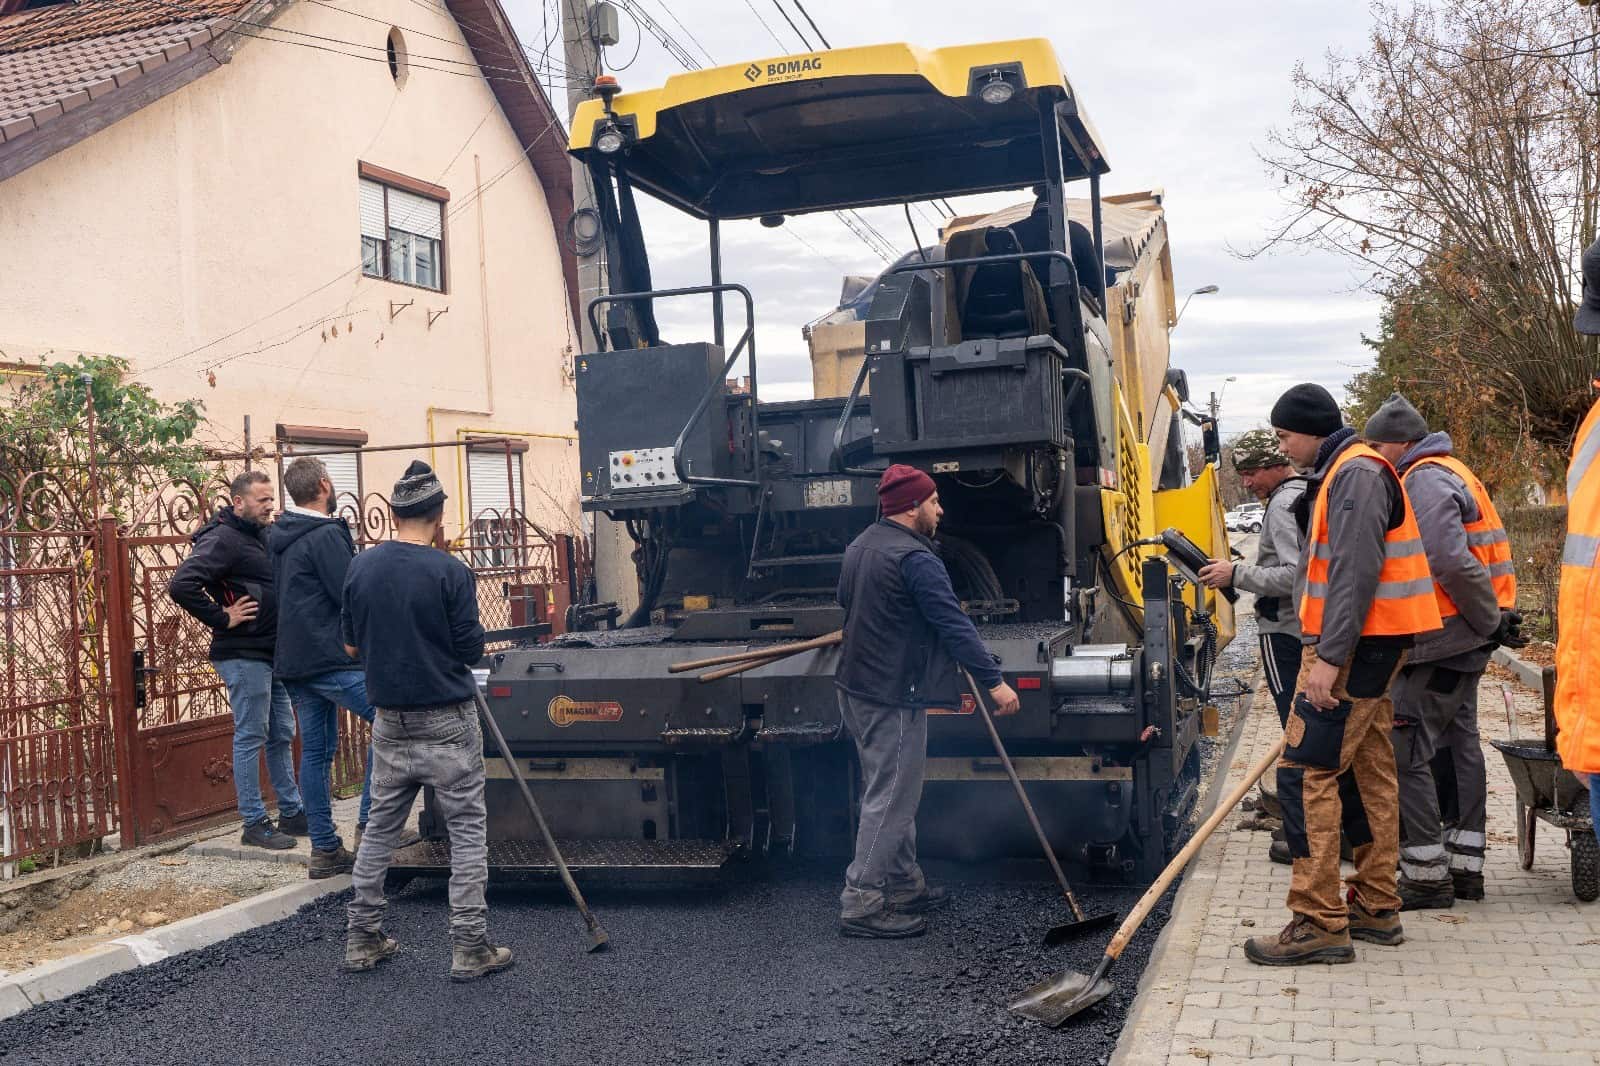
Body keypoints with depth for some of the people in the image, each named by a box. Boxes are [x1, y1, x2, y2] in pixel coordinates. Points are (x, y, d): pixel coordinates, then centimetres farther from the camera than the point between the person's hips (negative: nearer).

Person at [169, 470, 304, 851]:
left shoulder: (260, 535, 13)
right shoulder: (222, 540, -15)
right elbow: (181, 585, -27)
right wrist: (222, 618, -19)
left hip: (271, 653, 9)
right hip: (244, 655, -9)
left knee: (282, 735, 14)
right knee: (251, 738, -1)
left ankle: (292, 812, 23)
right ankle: (254, 824, 7)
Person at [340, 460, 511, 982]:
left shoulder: (361, 567, 0)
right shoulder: (451, 572, -15)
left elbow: (351, 646, 10)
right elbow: (472, 650, -10)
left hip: (390, 720, 5)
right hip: (447, 721, -5)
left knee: (381, 827, 16)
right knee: (466, 832, 4)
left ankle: (362, 939, 22)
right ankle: (469, 948, 6)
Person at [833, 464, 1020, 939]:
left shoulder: (859, 547, 11)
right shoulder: (915, 558, -19)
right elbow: (954, 624, -21)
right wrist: (994, 681, -18)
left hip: (857, 687, 10)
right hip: (893, 695, -10)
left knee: (893, 794, 18)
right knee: (890, 800, -4)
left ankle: (905, 886, 28)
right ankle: (861, 904, -1)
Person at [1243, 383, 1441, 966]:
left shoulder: (1356, 473, -14)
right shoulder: (1341, 474, 19)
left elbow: (1355, 575, -23)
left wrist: (1328, 660, -25)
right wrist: (1327, 654, 22)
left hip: (1352, 648, -11)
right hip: (1366, 648, 11)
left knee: (1306, 774, -11)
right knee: (1369, 773, 14)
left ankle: (1320, 924, -8)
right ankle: (1376, 908, 23)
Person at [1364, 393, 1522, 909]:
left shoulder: (1426, 480, -15)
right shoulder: (1446, 474, 19)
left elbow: (1451, 562, -25)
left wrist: (1492, 620, -17)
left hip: (1441, 642, -11)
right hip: (1463, 641, 11)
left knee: (1405, 753, -7)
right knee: (1460, 745, 15)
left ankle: (1426, 876, -2)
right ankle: (1464, 866, 23)